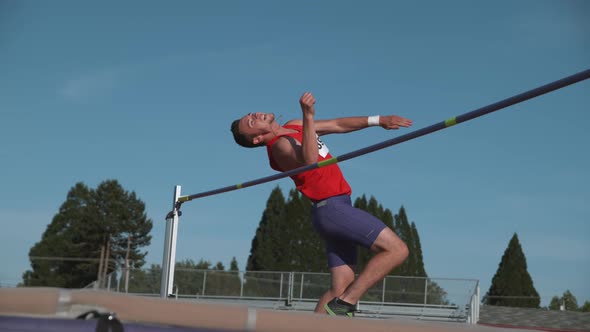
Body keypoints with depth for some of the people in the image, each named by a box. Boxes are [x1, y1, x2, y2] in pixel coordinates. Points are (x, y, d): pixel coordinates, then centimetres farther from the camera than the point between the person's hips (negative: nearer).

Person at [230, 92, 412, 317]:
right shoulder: (279, 146, -14)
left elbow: (337, 125, 22)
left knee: (340, 288, 6)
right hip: (331, 208, -9)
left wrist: (377, 120, 18)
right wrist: (308, 115, -44)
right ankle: (344, 304, -15)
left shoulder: (294, 126, 16)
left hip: (337, 208, 9)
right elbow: (308, 159, -36)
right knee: (397, 250, -14)